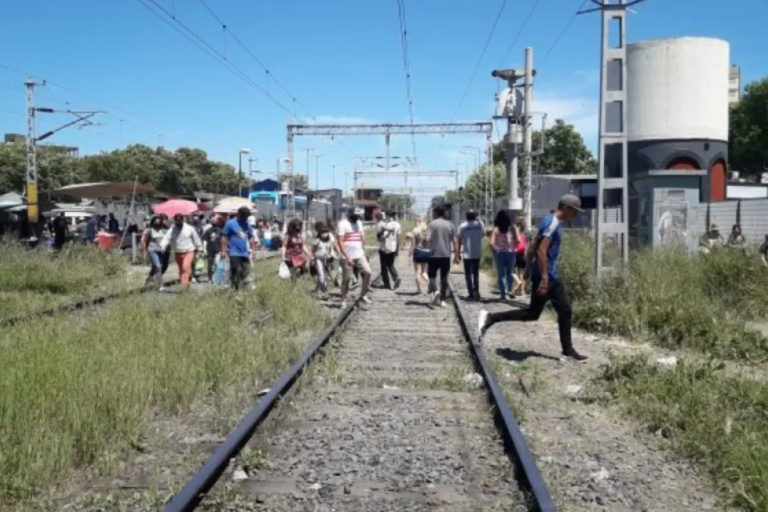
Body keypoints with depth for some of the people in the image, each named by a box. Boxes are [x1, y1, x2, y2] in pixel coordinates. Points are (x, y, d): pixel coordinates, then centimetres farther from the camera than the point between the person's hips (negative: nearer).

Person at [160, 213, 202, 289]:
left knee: (186, 267, -21)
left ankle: (184, 284, -25)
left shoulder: (189, 228, -4)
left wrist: (199, 249, 11)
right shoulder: (171, 230, -1)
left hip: (189, 252, -3)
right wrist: (162, 247, -32)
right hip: (178, 253, 4)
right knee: (181, 269, 11)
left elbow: (196, 239, 5)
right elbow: (166, 238, -14)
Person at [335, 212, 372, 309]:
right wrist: (347, 256, -19)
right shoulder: (343, 224, -9)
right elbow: (339, 242, -14)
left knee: (367, 272, -8)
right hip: (347, 257, -5)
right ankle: (343, 301, 12)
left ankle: (363, 295, 7)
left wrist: (363, 251, 10)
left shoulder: (359, 223, 10)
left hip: (359, 255, 5)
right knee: (346, 279, 0)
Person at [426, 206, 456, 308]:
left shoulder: (432, 224, -4)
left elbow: (428, 239, -13)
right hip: (446, 255, 3)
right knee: (444, 277, 9)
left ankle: (435, 291, -18)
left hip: (434, 254, -3)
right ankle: (442, 300, 10)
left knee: (432, 274, 7)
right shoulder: (450, 225, 7)